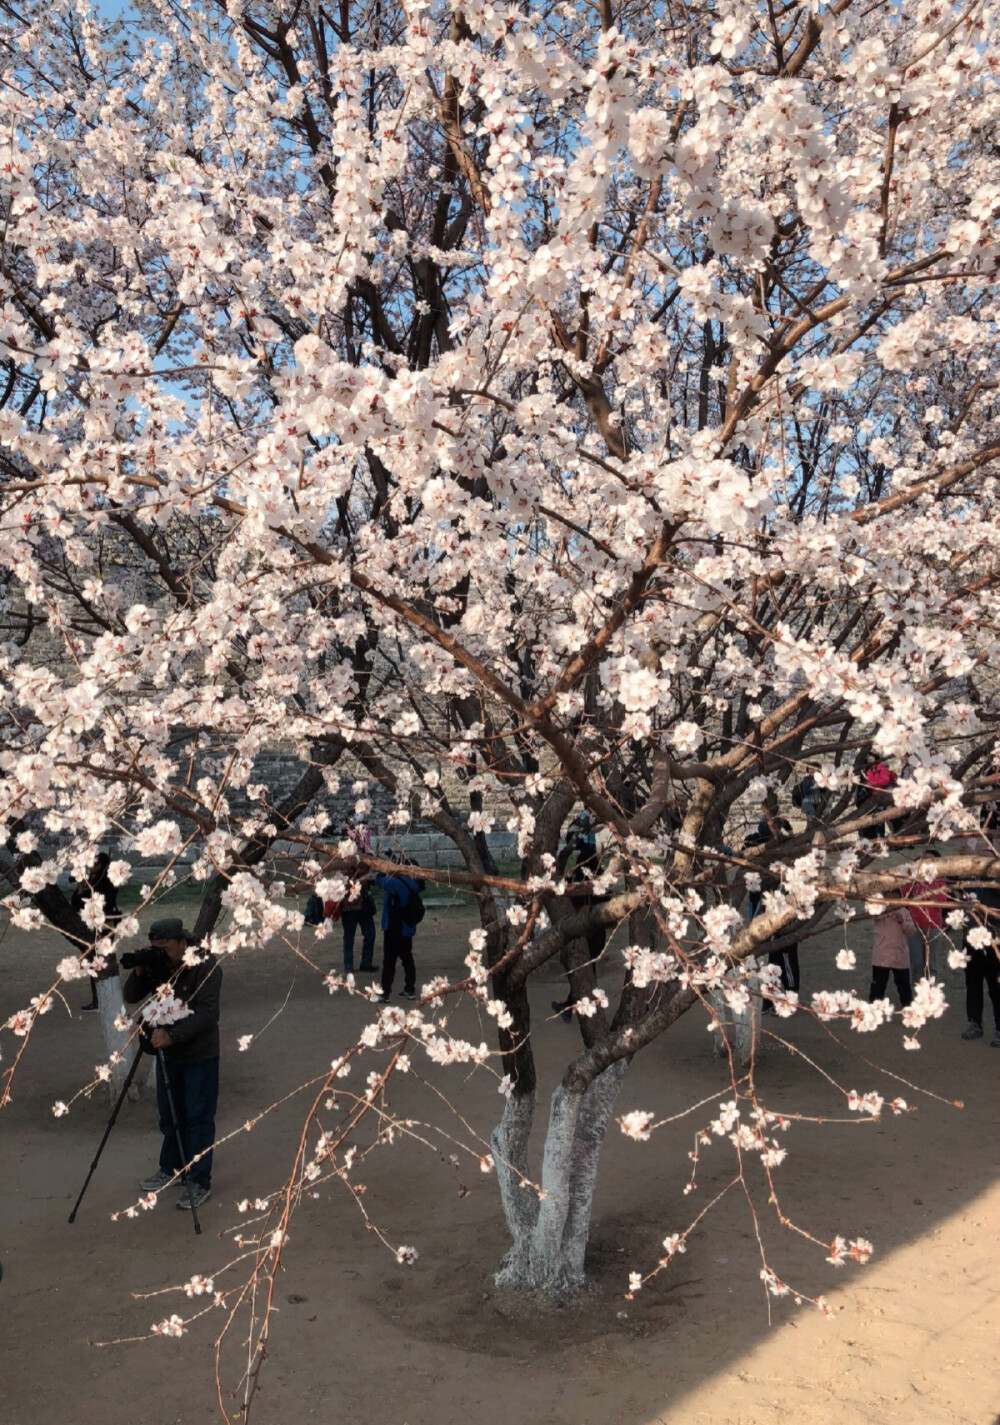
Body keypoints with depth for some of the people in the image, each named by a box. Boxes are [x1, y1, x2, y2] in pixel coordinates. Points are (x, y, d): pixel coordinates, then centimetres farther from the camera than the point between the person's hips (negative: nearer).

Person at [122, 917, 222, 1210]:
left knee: (198, 1119, -2)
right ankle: (170, 1169, 35)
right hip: (167, 1052, 6)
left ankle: (200, 1182, 7)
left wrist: (172, 1036, -37)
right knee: (169, 1115, 18)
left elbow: (206, 1013, -27)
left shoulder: (206, 966, -21)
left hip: (199, 1056, -6)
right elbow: (130, 998, 2)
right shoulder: (156, 965, -2)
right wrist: (138, 973, -17)